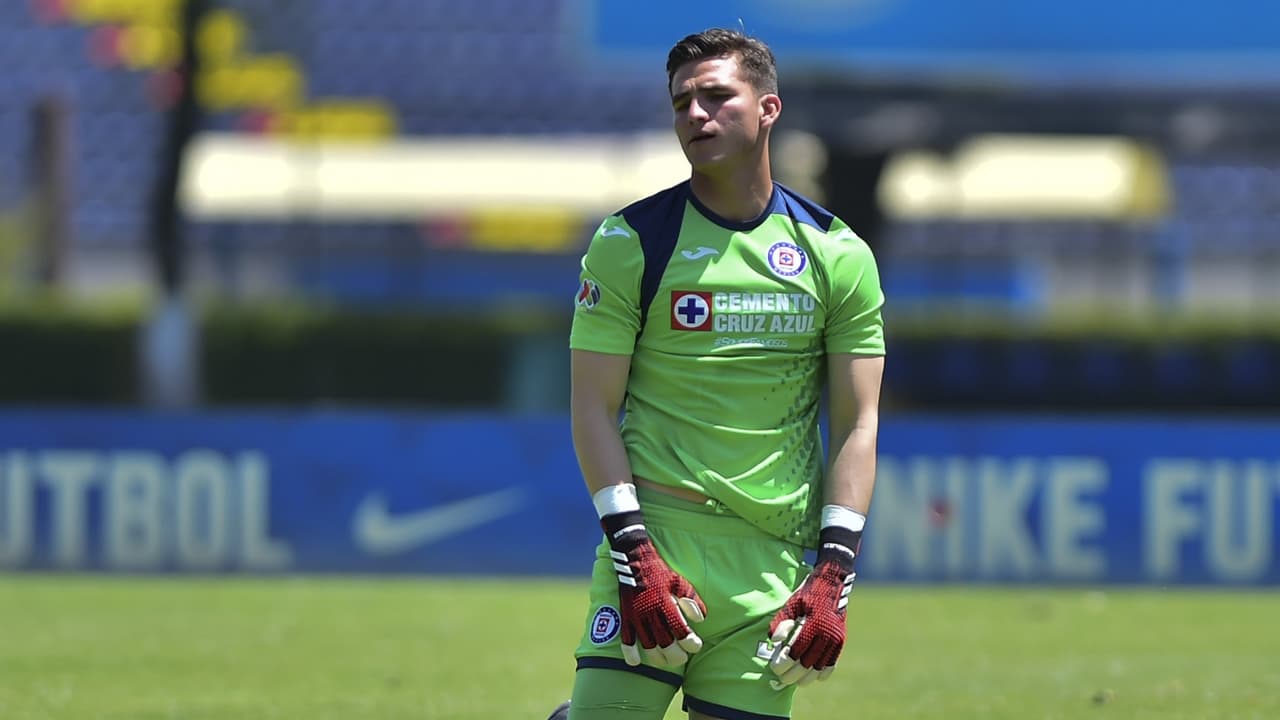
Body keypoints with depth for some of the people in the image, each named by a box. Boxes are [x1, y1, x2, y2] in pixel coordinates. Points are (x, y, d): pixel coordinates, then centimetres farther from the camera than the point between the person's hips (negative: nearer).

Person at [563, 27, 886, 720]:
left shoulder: (838, 254, 8)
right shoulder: (630, 242, 3)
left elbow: (856, 423, 7)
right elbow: (593, 408, 0)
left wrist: (833, 575, -4)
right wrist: (634, 555, -12)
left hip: (777, 558, 2)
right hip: (657, 532, -2)